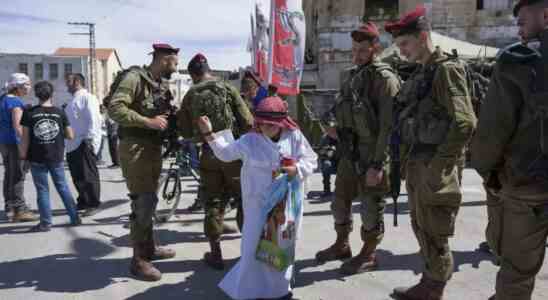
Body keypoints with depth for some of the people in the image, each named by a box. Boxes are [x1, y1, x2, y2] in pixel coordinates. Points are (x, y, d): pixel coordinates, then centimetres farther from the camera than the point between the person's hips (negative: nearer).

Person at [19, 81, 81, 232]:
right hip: (56, 157, 2)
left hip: (37, 158, -2)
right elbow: (70, 136, 0)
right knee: (63, 187, 13)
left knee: (42, 190, 6)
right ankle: (75, 218, 16)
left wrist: (23, 155, 5)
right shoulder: (60, 112, -2)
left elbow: (25, 138, -5)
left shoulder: (29, 113, -5)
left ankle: (45, 223, 9)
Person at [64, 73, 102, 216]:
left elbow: (94, 120, -17)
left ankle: (93, 204, 5)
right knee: (77, 177, 14)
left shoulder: (87, 97, -8)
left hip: (84, 144, -9)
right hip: (72, 145, 9)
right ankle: (83, 202, 25)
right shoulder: (73, 100, 20)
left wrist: (89, 139, -22)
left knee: (88, 176, -3)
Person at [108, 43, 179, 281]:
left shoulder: (162, 85, 14)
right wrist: (149, 121, -23)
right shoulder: (135, 77, -12)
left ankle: (149, 248, 31)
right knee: (143, 202, -8)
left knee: (149, 200, 17)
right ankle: (138, 260, 2)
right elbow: (114, 108, -22)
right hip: (135, 147, -9)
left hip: (154, 147, 9)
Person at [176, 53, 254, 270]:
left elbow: (186, 132, 5)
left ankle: (215, 254, 17)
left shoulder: (190, 96, 2)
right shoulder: (228, 89, -4)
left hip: (209, 155, 2)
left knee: (213, 203, 12)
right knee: (245, 200, 11)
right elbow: (248, 123, -9)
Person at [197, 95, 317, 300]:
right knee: (256, 243, 3)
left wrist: (297, 169, -20)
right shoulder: (249, 140, -4)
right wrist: (209, 134, -5)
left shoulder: (295, 138, -5)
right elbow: (226, 153, 3)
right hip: (259, 202, -1)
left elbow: (311, 160, -1)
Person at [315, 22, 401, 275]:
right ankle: (341, 245, 36)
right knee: (340, 202, 17)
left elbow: (388, 126, -19)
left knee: (371, 208, 6)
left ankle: (368, 255, 22)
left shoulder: (384, 78, -13)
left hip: (371, 155, -8)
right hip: (348, 152, 8)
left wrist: (377, 164, -22)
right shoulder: (349, 75, 11)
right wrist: (338, 128, 6)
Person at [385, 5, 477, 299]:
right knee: (421, 229, 19)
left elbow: (465, 123, -23)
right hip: (417, 166, 9)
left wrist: (439, 166, -19)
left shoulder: (446, 69, -13)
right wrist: (411, 162, 12)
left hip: (433, 170, -9)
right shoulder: (420, 74, 13)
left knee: (435, 236, 4)